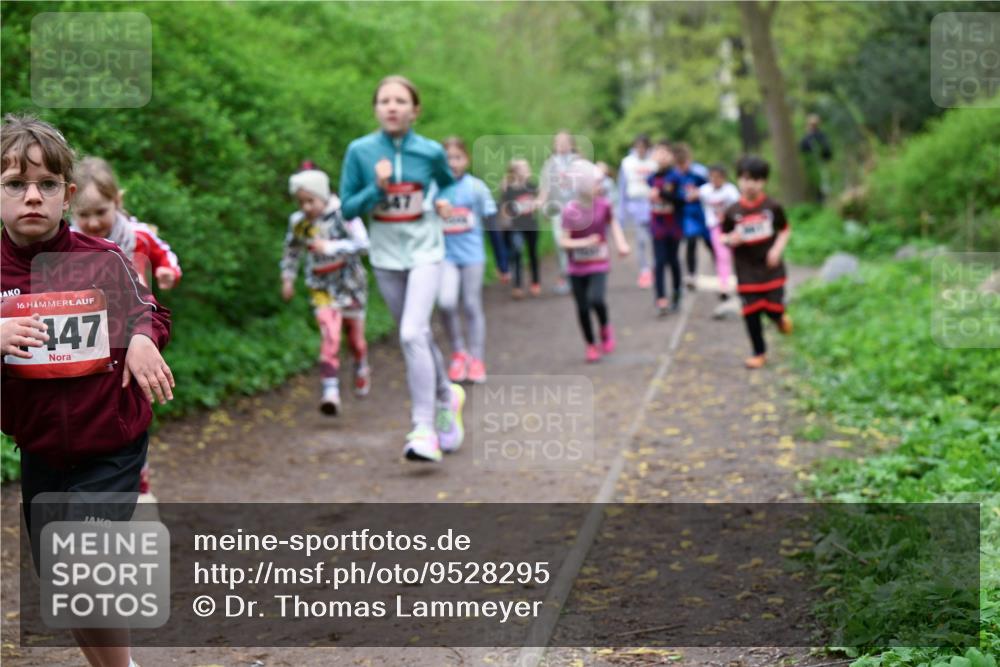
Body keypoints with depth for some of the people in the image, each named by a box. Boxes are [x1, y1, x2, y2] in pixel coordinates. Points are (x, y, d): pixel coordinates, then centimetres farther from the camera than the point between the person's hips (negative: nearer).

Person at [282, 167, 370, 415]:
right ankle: (330, 392, -22)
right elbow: (292, 250, 16)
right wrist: (288, 277, 15)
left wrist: (330, 247, -29)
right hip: (322, 287, 1)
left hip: (349, 281, -1)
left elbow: (362, 244, -22)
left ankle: (362, 370, 47)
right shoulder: (298, 221, -2)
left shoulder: (343, 214, -14)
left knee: (355, 336, 16)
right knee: (329, 337, -18)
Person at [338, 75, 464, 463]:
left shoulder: (430, 152, -6)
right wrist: (376, 188, -20)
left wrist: (444, 203, -4)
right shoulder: (360, 151, -7)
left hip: (424, 250, -2)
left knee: (412, 333, -19)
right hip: (386, 255, 2)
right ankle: (447, 396, 40)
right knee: (419, 334, 14)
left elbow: (448, 182, 16)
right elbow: (347, 208, -4)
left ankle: (424, 430, -20)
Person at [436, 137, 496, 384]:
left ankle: (477, 360, 14)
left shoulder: (476, 187, -3)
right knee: (446, 302, -16)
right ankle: (458, 352, 3)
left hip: (472, 255, 0)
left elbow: (491, 222, 4)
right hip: (445, 255, 0)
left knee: (472, 306, 3)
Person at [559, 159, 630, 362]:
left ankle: (606, 327, 8)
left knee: (596, 300, -22)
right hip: (577, 267, 0)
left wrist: (621, 242, 2)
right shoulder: (570, 211, -15)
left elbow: (612, 223, 14)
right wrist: (583, 242, -28)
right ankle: (591, 345, 26)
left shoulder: (603, 205, -7)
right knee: (582, 308, 5)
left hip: (599, 264, 0)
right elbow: (564, 241, -13)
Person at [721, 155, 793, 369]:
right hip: (747, 270, 1)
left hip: (771, 268, -1)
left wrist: (777, 249, -10)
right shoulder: (733, 211, -3)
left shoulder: (772, 207, -5)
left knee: (774, 307, -5)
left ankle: (781, 317, 34)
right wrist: (730, 239, -17)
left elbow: (784, 230, 5)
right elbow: (724, 236, 6)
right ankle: (759, 353, 15)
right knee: (751, 312, 1)